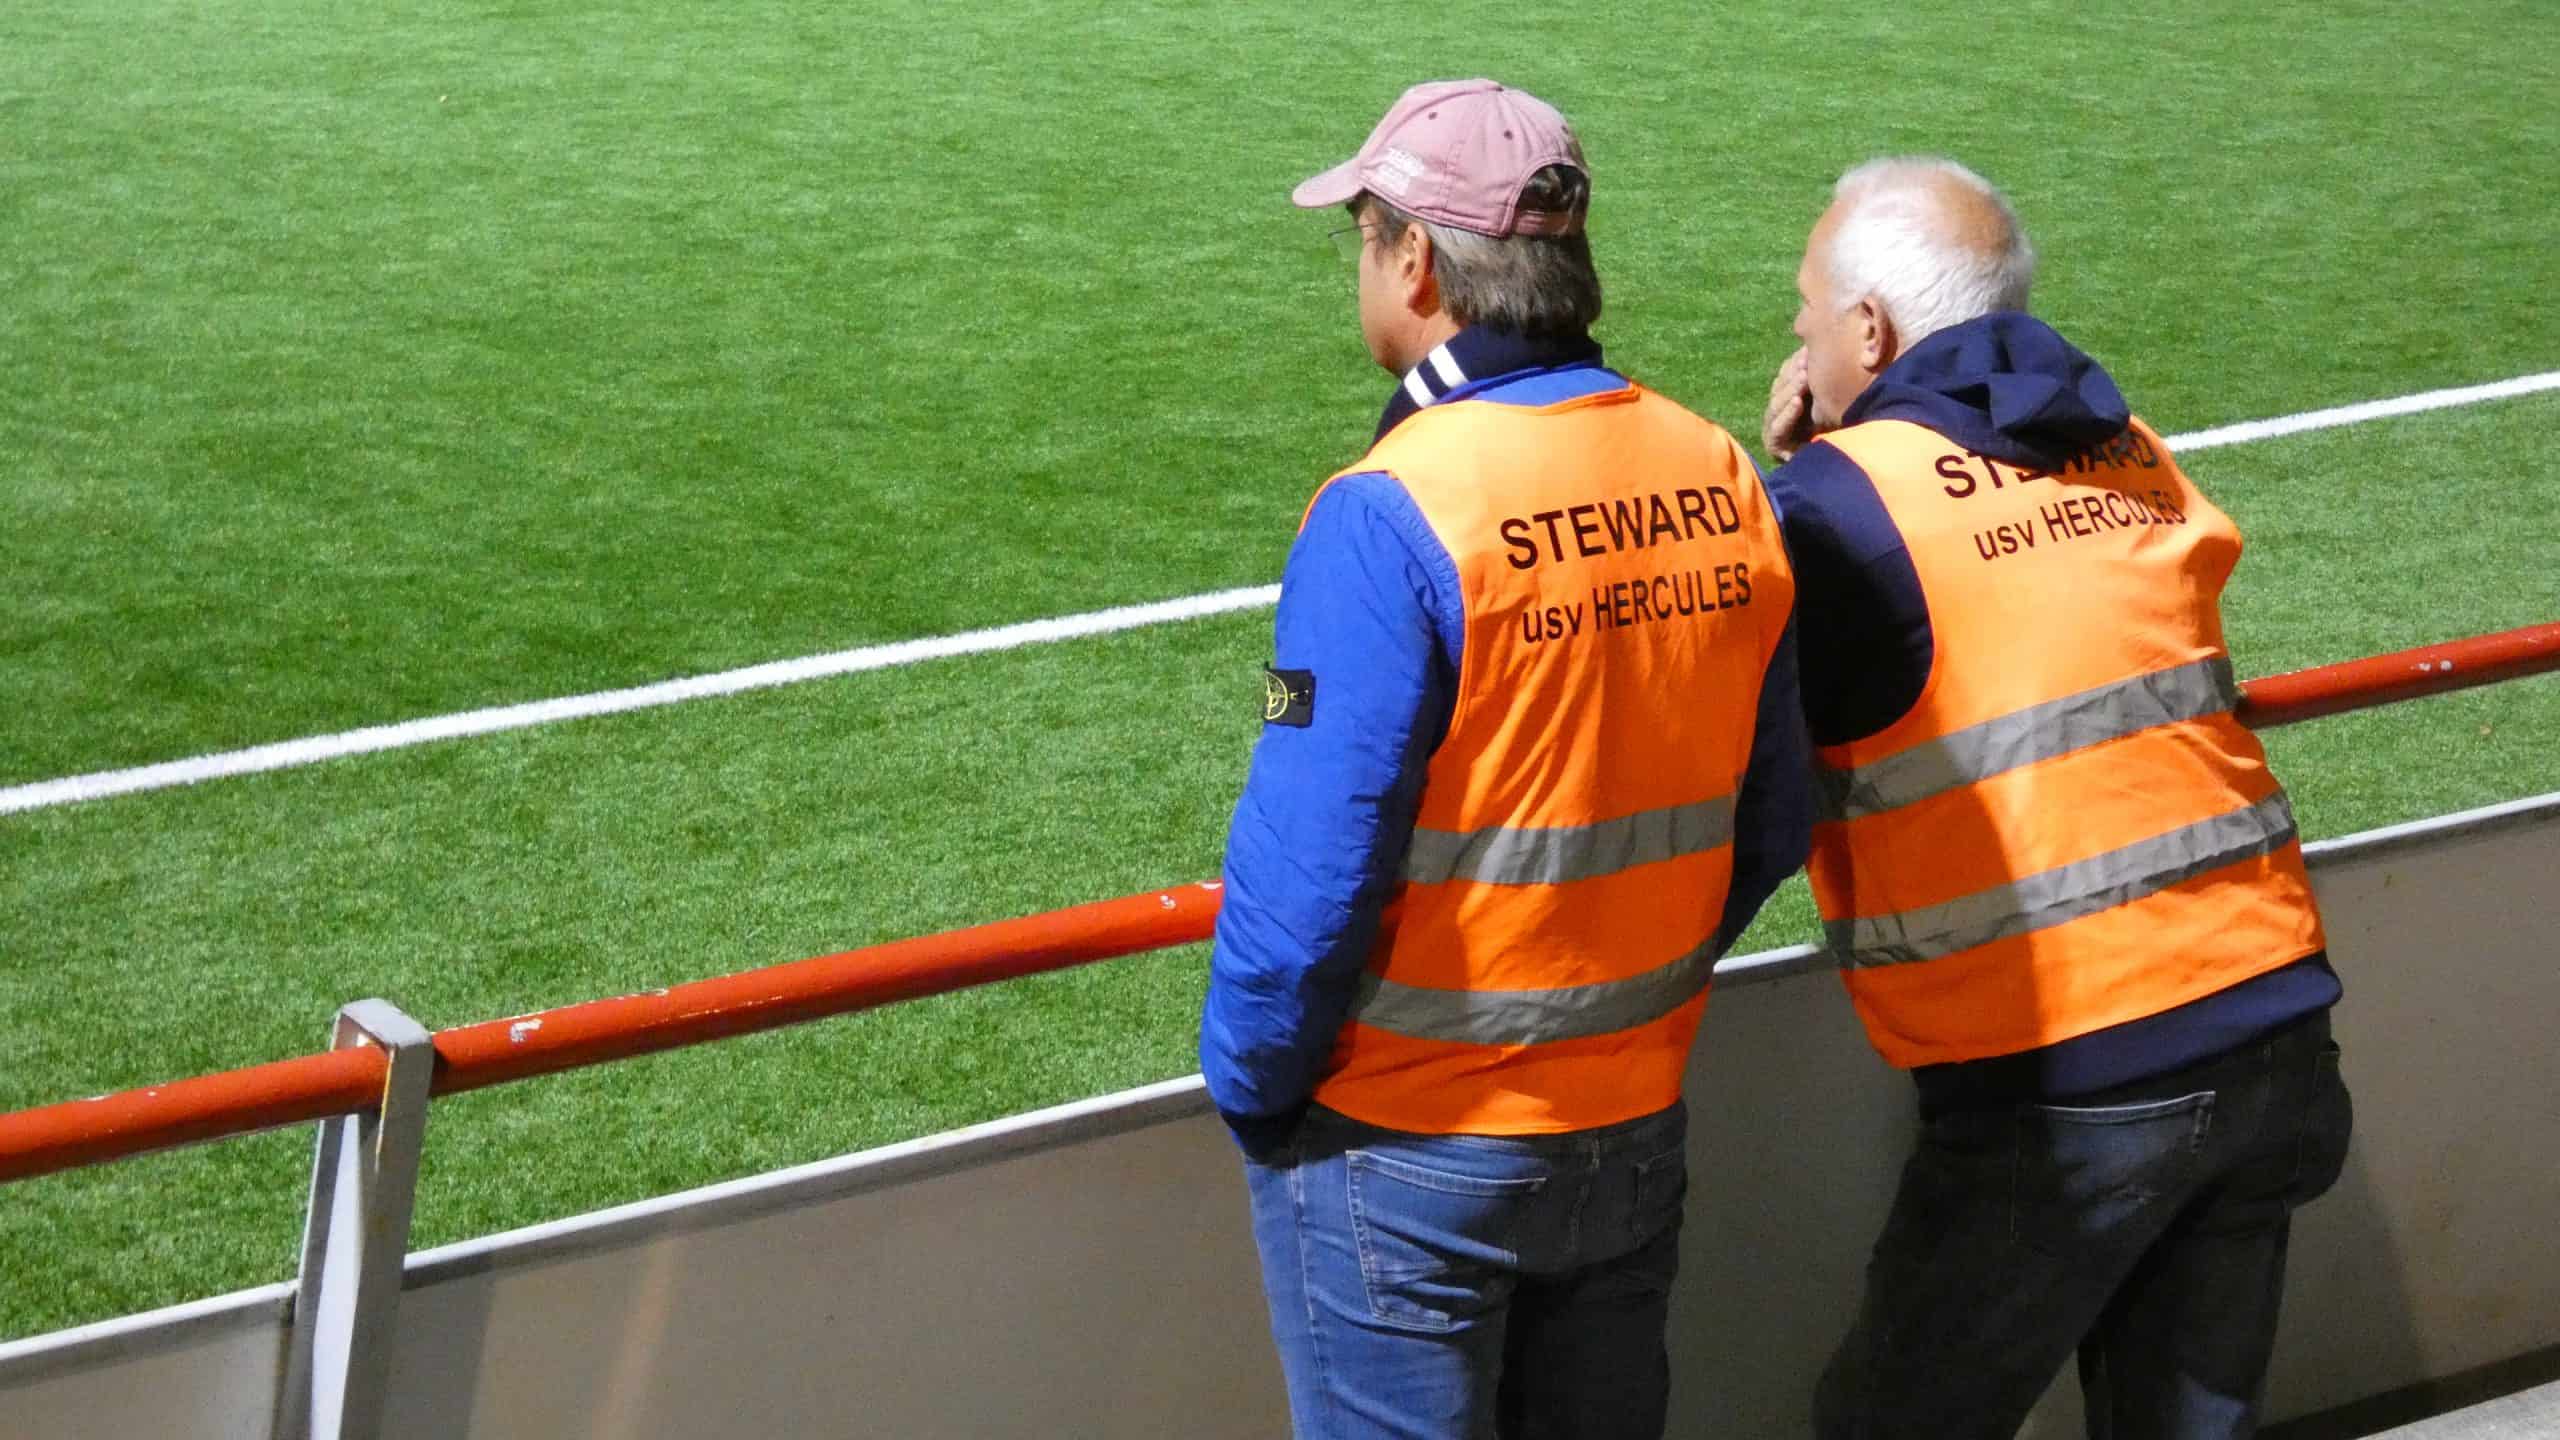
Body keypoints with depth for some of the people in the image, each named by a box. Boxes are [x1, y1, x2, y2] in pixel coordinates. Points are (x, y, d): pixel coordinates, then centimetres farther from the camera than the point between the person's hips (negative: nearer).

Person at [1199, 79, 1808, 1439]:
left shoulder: (1393, 513, -22)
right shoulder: (1717, 481, -3)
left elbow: (1308, 869, -22)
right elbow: (1767, 820, 5)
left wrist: (1250, 1084, -6)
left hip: (1405, 1156, -5)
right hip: (1635, 1128, 6)